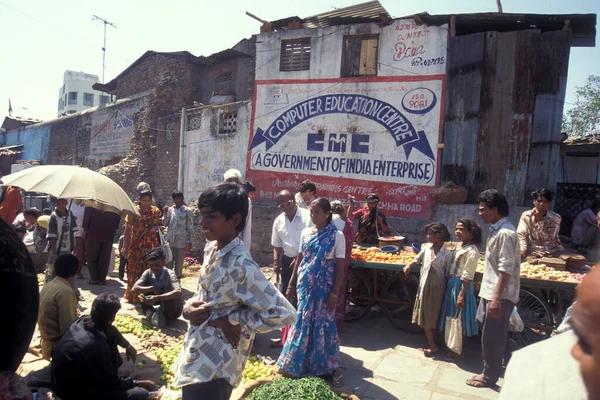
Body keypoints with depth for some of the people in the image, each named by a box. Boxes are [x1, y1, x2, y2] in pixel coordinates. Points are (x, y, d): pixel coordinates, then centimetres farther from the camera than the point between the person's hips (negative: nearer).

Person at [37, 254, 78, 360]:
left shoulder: (48, 286, 4)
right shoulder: (65, 291, -23)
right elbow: (68, 328, -25)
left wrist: (75, 315, 19)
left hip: (49, 341, 9)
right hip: (58, 345, -9)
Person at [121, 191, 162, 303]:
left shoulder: (156, 211, 3)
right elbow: (127, 230, -6)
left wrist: (155, 227, -7)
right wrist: (125, 247, -10)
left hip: (150, 245, 2)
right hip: (136, 245, -2)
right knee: (134, 271, 5)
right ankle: (133, 295, 18)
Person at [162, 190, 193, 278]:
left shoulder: (187, 211, -3)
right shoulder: (170, 209, 7)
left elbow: (190, 227, -3)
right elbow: (165, 224, 10)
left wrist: (190, 242, -7)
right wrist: (165, 214, -4)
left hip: (181, 242, -3)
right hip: (170, 241, 3)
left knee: (179, 263, 7)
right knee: (168, 262, 7)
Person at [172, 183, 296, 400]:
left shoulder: (240, 266, -27)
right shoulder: (212, 248, 0)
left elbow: (284, 314, -30)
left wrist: (231, 321, -22)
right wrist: (189, 307, -7)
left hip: (212, 369, -8)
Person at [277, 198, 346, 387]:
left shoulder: (336, 236, -10)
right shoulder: (306, 233, 4)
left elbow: (340, 267, -10)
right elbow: (299, 259, 10)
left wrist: (335, 293, -13)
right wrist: (292, 284, 11)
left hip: (324, 287, -4)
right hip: (305, 285, 4)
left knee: (324, 324, 3)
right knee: (303, 323, 11)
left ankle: (333, 367, 17)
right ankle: (297, 362, 26)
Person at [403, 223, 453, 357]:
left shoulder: (446, 253, -13)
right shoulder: (427, 247, 0)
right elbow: (417, 259, 14)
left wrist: (449, 290, -11)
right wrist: (409, 265, -4)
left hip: (436, 287, -5)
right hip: (424, 284, 5)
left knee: (432, 316, 3)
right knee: (425, 316, 9)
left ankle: (432, 345, 15)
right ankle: (432, 345, 20)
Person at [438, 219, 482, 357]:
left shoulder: (471, 251, -19)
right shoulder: (460, 245, 8)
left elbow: (467, 277, -21)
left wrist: (461, 295, -21)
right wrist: (448, 278, 13)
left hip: (461, 286, -9)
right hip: (451, 284, 9)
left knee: (459, 318, 5)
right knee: (452, 316, 20)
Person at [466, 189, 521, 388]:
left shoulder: (505, 233, -20)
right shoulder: (496, 229, 10)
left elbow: (506, 269, -24)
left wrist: (497, 298, -25)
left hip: (499, 294, -10)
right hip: (490, 290, 10)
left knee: (492, 337, 3)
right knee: (489, 333, 21)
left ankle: (489, 376, 17)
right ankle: (490, 369, 36)